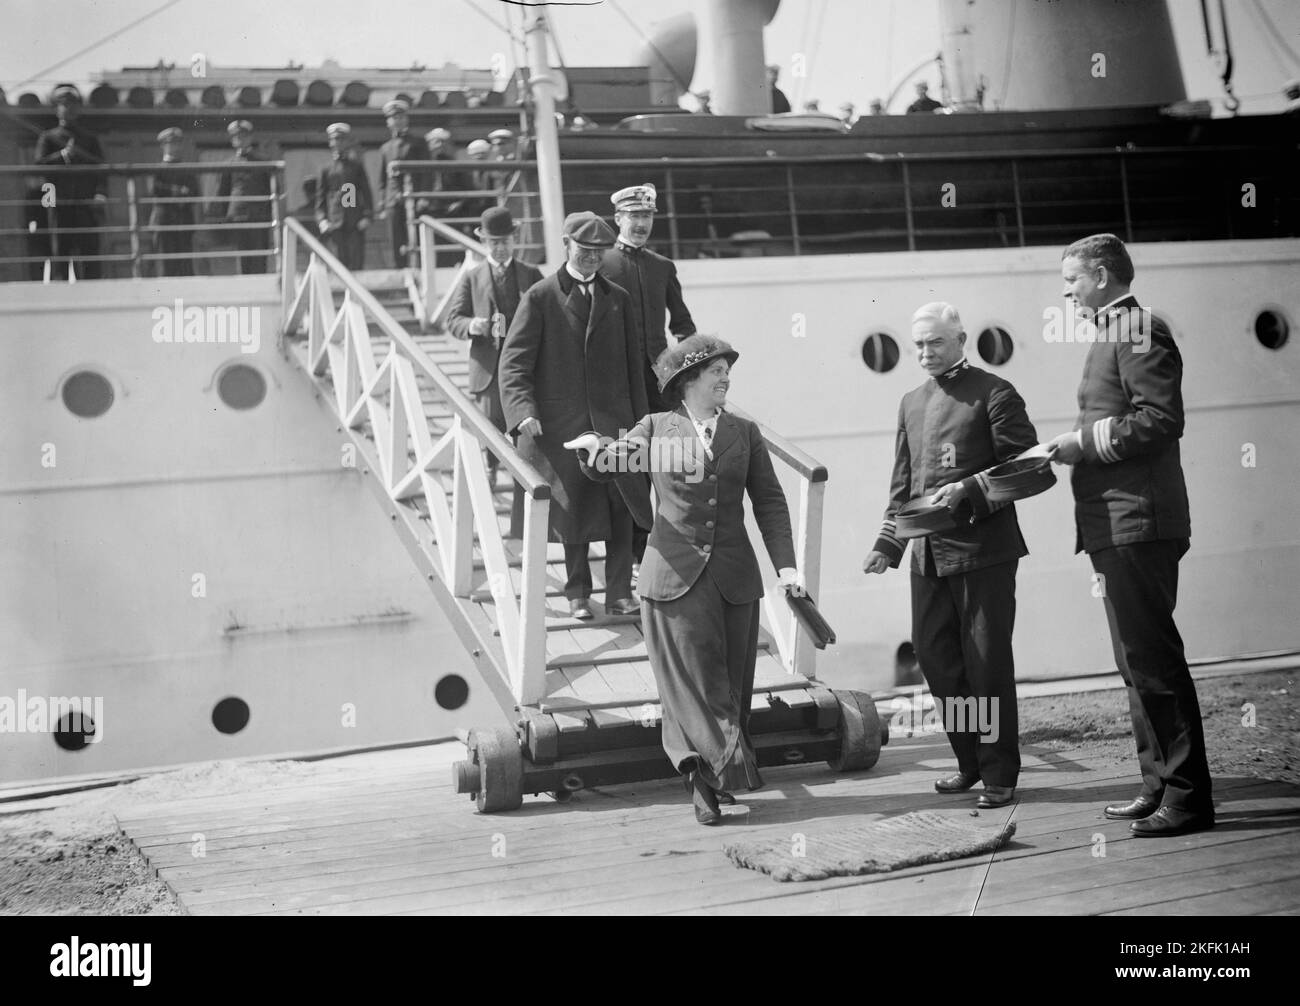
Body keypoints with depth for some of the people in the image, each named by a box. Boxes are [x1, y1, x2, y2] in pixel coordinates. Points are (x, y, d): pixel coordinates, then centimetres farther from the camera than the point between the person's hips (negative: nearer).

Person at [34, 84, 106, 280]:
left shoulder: (90, 138, 18)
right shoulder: (48, 138, 14)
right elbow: (40, 164, 0)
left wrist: (101, 193, -7)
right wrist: (63, 155, -11)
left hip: (87, 204, 1)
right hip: (60, 203, -1)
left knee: (91, 254, -5)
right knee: (61, 253, -3)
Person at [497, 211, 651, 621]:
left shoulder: (618, 299, 11)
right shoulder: (539, 298, -1)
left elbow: (633, 365, 14)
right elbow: (513, 363, -6)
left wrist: (638, 421, 9)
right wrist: (524, 413, -21)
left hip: (612, 419, 3)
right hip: (561, 423, -2)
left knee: (621, 504, -2)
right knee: (572, 507, 6)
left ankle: (619, 590, 9)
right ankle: (578, 592, 21)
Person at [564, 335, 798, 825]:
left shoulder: (744, 433, 10)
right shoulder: (657, 427, 6)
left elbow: (769, 502, 8)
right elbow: (609, 462, -1)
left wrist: (785, 564, -2)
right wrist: (595, 448, -26)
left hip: (734, 578, 3)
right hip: (675, 576, -3)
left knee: (731, 680, 7)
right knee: (693, 680, -5)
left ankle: (708, 778, 20)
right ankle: (719, 774, 0)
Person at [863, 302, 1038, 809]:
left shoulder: (993, 393, -4)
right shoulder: (911, 403, 16)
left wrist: (970, 490, -19)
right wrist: (888, 543, 9)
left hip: (983, 548, -6)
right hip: (928, 553, 6)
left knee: (987, 663, -2)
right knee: (934, 657, 8)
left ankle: (1000, 773, 9)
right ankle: (969, 762, 22)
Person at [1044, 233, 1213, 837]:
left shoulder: (1141, 330, -9)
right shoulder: (1115, 334, 22)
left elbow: (1160, 420, -20)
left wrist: (1084, 441, -14)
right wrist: (1077, 447, 11)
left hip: (1137, 524, -11)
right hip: (1118, 528, 11)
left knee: (1152, 658, -9)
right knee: (1139, 661, 13)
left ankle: (1187, 797, -4)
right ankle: (1160, 787, 19)